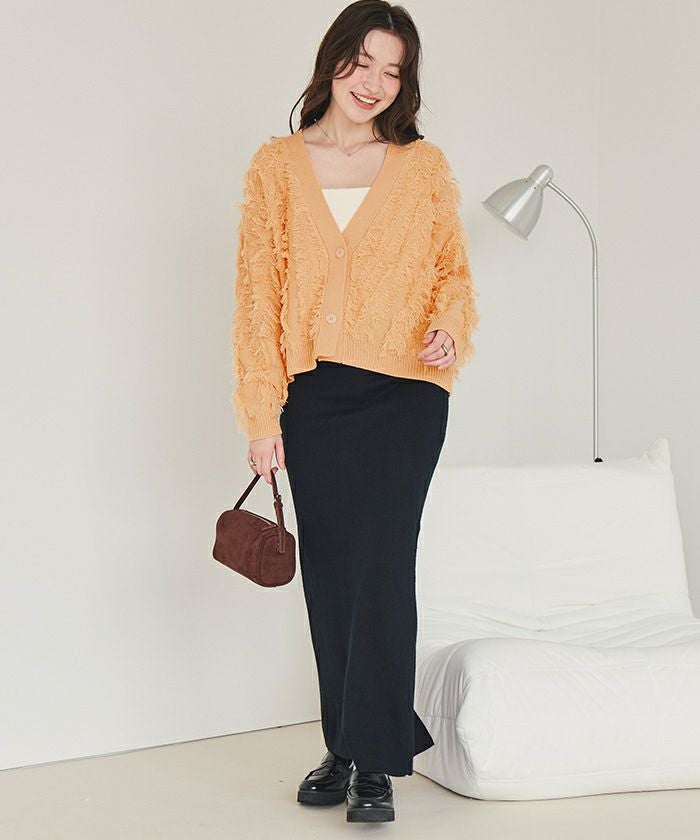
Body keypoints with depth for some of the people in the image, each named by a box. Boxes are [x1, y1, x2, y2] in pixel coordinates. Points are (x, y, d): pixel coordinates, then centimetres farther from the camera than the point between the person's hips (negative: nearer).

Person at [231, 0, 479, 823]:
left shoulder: (424, 166, 7)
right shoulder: (276, 166, 7)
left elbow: (454, 268, 11)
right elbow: (257, 293, 3)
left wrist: (449, 325, -13)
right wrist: (263, 415, -2)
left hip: (404, 392, -1)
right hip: (313, 395, 2)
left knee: (382, 563, -8)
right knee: (328, 572, 7)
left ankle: (375, 763, 0)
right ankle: (345, 746, 21)